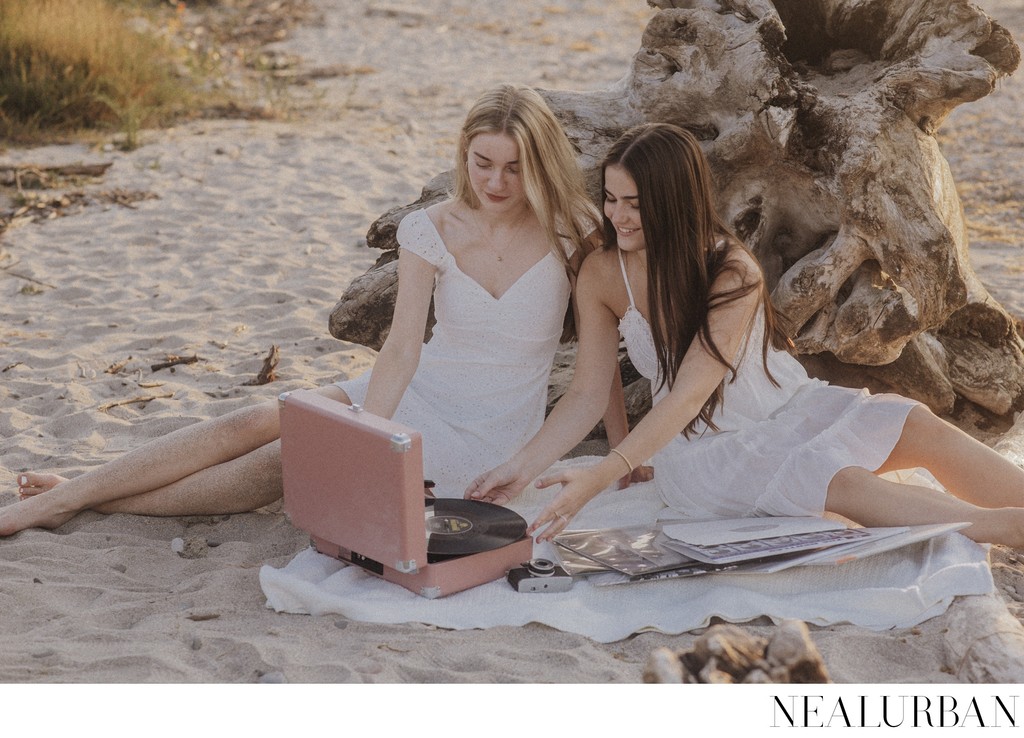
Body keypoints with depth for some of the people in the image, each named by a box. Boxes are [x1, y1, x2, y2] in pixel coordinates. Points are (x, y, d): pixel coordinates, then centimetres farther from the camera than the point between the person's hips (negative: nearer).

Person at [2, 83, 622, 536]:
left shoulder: (571, 230, -12)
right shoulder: (431, 230, -7)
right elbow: (402, 347, -16)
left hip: (489, 435, -3)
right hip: (421, 391, 3)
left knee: (284, 462, -17)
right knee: (253, 425, -14)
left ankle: (79, 503, -10)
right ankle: (66, 494, -4)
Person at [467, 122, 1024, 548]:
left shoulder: (732, 272, -18)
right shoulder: (601, 275, -9)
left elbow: (688, 393, -27)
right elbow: (587, 396, -7)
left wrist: (601, 476, -37)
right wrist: (522, 468, -20)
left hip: (792, 409, 1)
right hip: (705, 449, -1)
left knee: (918, 426, -24)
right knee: (843, 483, -27)